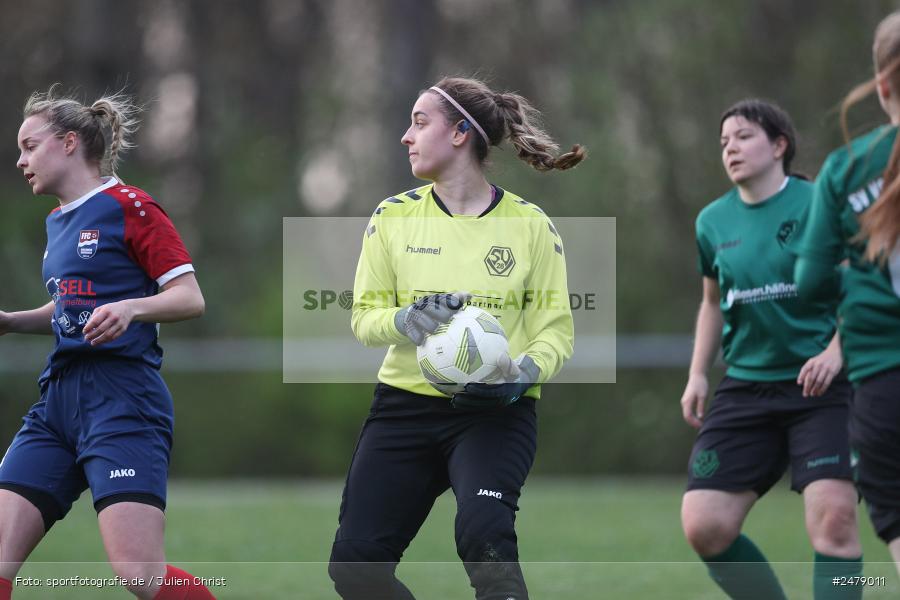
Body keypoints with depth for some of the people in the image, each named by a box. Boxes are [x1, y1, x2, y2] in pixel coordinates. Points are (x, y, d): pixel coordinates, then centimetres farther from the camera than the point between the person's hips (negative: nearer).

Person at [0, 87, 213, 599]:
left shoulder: (128, 207, -5)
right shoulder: (58, 222, 19)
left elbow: (190, 298, -9)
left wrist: (129, 308, -26)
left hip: (120, 398, -8)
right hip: (59, 398, 8)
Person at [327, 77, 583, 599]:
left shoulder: (530, 225, -3)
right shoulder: (394, 217, 4)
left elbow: (557, 329, 0)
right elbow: (364, 317, 5)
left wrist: (521, 374, -21)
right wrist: (407, 321, -18)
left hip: (496, 413, -3)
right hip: (406, 403, 3)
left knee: (484, 535, -31)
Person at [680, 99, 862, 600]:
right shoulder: (713, 222, 8)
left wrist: (835, 353, -19)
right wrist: (698, 375, 14)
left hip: (821, 387, -5)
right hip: (746, 386, 5)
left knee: (833, 517, -20)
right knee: (704, 526, -5)